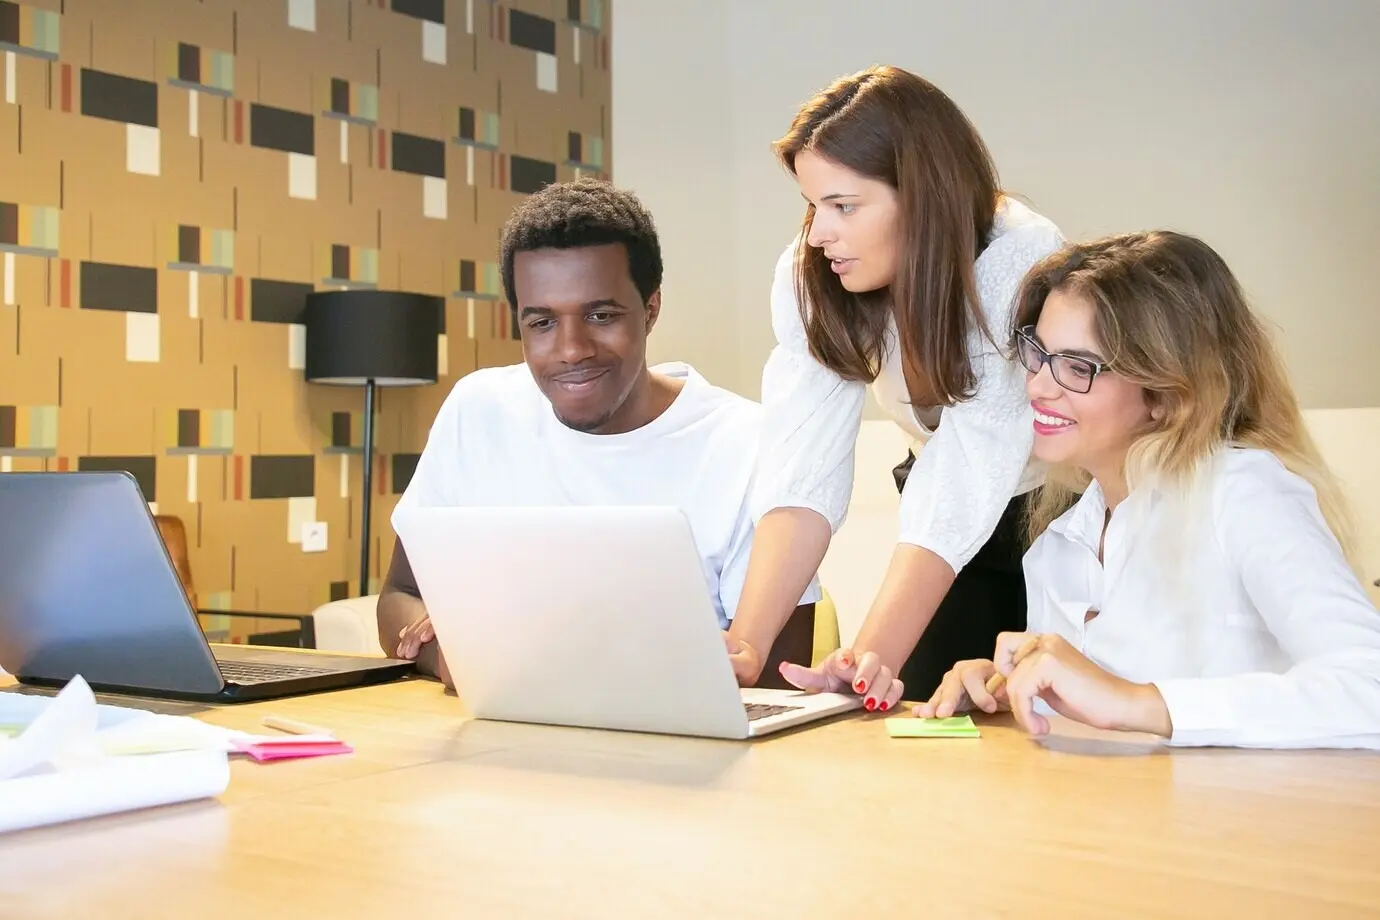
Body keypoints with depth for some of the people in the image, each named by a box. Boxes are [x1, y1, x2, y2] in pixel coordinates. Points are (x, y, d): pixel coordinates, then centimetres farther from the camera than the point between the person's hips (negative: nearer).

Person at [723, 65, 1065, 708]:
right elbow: (804, 471, -25)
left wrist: (870, 656, -46)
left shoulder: (1023, 265, -29)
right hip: (961, 539, 4)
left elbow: (962, 488, -36)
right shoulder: (810, 273, -16)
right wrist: (746, 645, -37)